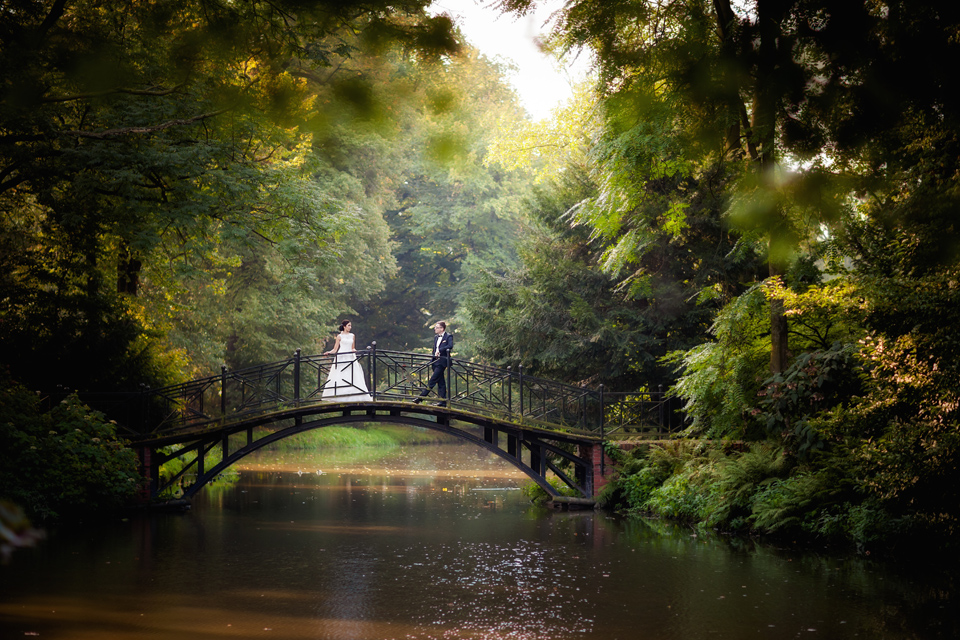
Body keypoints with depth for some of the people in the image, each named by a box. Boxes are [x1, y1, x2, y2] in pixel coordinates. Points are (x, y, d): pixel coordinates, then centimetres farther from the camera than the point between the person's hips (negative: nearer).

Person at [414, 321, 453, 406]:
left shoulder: (448, 337, -4)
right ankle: (443, 401, 8)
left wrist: (440, 350, -27)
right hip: (435, 361, 8)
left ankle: (421, 397, -14)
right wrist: (432, 360, 18)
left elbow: (450, 346, -22)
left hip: (442, 361, -8)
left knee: (433, 380, -11)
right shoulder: (436, 337, 19)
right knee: (440, 382, 7)